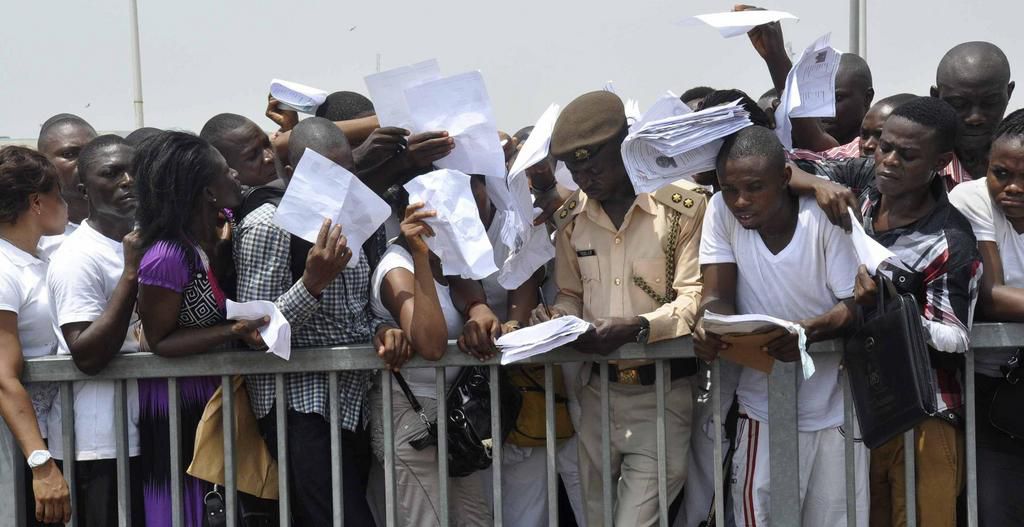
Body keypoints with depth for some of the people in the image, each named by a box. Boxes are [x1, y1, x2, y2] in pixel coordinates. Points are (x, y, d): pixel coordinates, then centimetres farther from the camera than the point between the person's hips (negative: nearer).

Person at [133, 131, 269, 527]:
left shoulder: (219, 235, -3)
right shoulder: (168, 257, -26)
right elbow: (158, 342, -20)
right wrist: (234, 332, -28)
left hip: (215, 396, 8)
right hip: (177, 409, -8)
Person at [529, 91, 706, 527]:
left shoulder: (683, 205, -9)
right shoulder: (571, 218, 8)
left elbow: (696, 298, -13)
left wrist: (635, 328, -27)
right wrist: (557, 318, -6)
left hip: (662, 393, -5)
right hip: (596, 392, 5)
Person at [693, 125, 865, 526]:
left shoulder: (824, 217, -15)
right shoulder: (721, 212, -7)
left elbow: (857, 305, -14)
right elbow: (717, 295, -8)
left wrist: (810, 329, -36)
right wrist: (709, 325, -32)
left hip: (834, 408, -1)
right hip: (763, 407, 1)